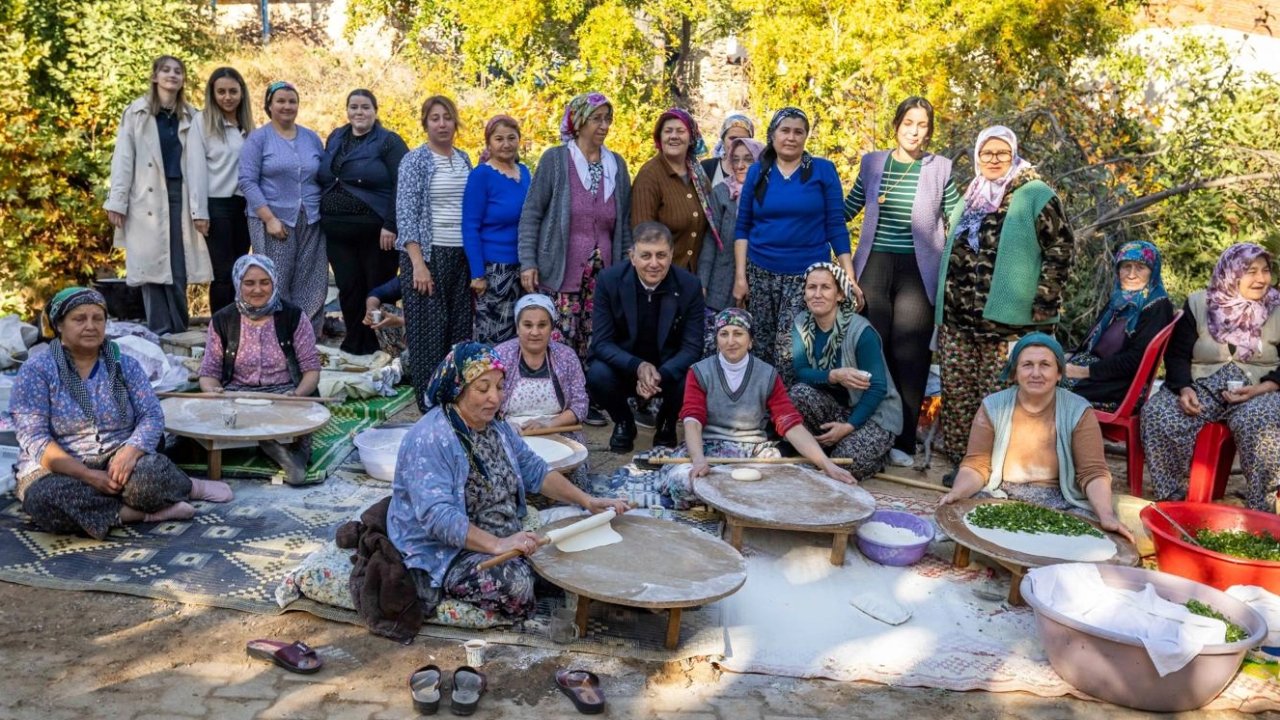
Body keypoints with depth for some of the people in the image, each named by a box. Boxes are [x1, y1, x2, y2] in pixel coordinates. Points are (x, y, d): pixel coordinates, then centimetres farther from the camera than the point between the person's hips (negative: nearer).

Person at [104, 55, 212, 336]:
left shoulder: (191, 116, 13)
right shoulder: (136, 112, 6)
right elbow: (123, 158, 2)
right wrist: (117, 201, -5)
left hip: (180, 196, 2)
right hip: (148, 198, -2)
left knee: (179, 266, 0)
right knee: (152, 264, -1)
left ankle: (178, 330, 7)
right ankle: (160, 331, 3)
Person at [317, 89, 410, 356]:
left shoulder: (389, 142, -4)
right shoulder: (335, 138, 15)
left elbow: (401, 186, -13)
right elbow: (323, 179, 21)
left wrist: (390, 225, -19)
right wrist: (323, 218, 14)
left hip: (375, 231, -5)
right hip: (337, 231, 5)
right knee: (348, 287, 6)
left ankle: (378, 349, 15)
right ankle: (354, 345, 19)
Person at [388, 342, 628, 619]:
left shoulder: (497, 428, 6)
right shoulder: (429, 440, -22)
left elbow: (536, 472, 10)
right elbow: (437, 516, -31)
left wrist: (586, 500, -3)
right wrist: (497, 545, -39)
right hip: (440, 553, -8)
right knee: (515, 581, -29)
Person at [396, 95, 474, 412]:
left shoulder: (463, 159, 13)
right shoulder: (415, 160, -3)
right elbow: (405, 214, -9)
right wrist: (418, 263, -17)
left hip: (461, 255, 5)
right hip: (428, 254, -5)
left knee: (460, 329, 6)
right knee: (428, 330, -1)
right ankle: (429, 407, 7)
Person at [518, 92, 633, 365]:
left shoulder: (617, 164, 13)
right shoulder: (554, 160, 1)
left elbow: (624, 222, 17)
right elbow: (530, 214, 0)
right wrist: (528, 263, -7)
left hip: (603, 277, 4)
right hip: (560, 275, -3)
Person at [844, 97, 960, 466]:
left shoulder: (940, 168, 5)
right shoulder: (872, 162, 9)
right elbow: (846, 210, 14)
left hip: (918, 270, -1)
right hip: (874, 265, 1)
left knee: (909, 354, -2)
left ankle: (903, 442, 6)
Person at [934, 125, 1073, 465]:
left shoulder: (1035, 195, -1)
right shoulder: (969, 199, 19)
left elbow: (1060, 250, -7)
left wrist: (1043, 304, -13)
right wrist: (943, 304, 21)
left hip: (1006, 320, -6)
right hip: (957, 320, 7)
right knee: (957, 397, 7)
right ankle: (961, 464, 17)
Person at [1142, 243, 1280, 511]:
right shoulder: (1198, 303, 7)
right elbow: (1177, 354, 5)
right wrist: (1184, 388, -15)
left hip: (1258, 392, -1)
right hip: (1202, 387, 1)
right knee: (1157, 413, -29)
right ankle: (1171, 499, -16)